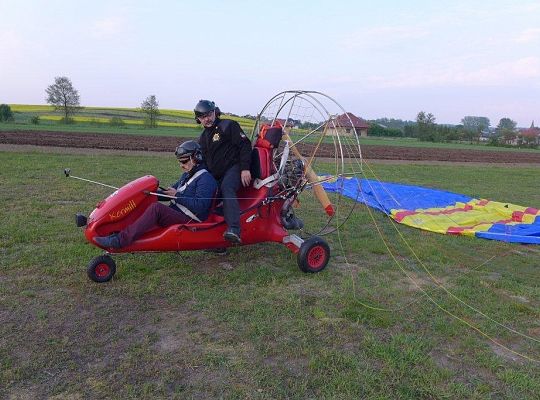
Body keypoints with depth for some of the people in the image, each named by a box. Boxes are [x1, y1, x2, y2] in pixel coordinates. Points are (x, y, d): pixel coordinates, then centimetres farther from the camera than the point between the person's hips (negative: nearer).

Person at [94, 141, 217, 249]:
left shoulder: (206, 179, -10)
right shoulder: (187, 175, 20)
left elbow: (200, 206, -22)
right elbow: (171, 193, 26)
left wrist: (177, 195, -16)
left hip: (189, 221, -10)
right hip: (174, 213, 10)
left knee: (156, 208, -31)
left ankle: (120, 240, -33)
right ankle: (117, 232, -16)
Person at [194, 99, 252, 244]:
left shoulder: (229, 125, 1)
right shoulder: (203, 137, 24)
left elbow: (245, 145, -8)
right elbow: (202, 161, 31)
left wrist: (245, 168, -17)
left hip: (234, 168, -9)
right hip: (216, 176, 9)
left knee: (226, 188, -35)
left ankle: (234, 230, -51)